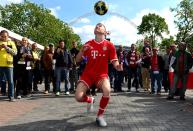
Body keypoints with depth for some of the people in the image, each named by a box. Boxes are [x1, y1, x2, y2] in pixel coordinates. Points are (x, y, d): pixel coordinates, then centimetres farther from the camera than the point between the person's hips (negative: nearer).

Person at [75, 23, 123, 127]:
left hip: (102, 75, -1)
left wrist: (118, 66, -26)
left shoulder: (109, 45, -2)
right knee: (78, 97, -17)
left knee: (107, 90, -33)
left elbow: (114, 62, -2)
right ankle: (90, 100, 24)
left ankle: (100, 116, -6)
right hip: (88, 74, 2)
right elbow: (77, 60, 5)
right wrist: (82, 50, -15)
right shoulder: (88, 44, 3)